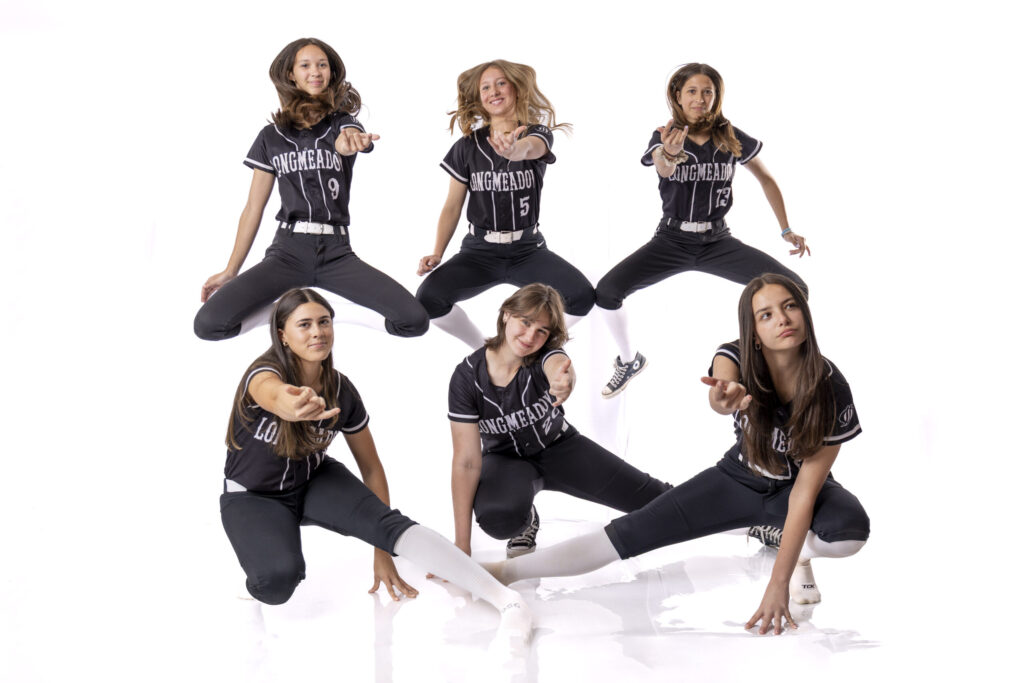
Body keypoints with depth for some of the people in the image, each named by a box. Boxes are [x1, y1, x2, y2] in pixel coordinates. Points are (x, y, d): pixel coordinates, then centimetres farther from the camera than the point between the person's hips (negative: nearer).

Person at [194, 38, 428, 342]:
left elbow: (351, 136, -21)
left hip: (336, 253, 0)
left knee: (415, 320, -23)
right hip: (287, 252, 0)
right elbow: (253, 207, 12)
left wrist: (347, 142, -47)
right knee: (208, 323, -24)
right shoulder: (272, 137, 9)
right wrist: (231, 270, 7)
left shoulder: (343, 122, 6)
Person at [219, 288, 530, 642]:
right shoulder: (263, 374, -26)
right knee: (281, 580, -33)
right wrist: (294, 407, -80)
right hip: (253, 497, -3)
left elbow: (371, 467, -3)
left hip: (315, 482, 3)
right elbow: (275, 396, -54)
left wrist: (382, 551, -5)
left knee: (389, 523, -25)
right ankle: (261, 569, 5)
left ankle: (505, 598, -31)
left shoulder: (341, 390, -12)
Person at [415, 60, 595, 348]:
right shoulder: (467, 146, 1)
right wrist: (436, 254, -9)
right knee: (428, 299, -25)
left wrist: (513, 150, -55)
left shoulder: (539, 134, -3)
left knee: (582, 296, -26)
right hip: (479, 251, 1)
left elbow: (530, 148, -30)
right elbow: (452, 206, 5)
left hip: (528, 251, -1)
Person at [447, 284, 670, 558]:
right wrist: (462, 545, -25)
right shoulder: (467, 376, -23)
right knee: (499, 518, -37)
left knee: (652, 498, -8)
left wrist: (564, 380, -77)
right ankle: (525, 519, 1)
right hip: (505, 459, -1)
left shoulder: (545, 355, -21)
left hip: (557, 447, 2)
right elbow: (466, 461, -24)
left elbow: (558, 365, -49)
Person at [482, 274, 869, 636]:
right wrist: (725, 398, -75)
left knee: (850, 531, -35)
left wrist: (779, 584, -31)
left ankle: (801, 552, -1)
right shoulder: (736, 358, -22)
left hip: (795, 487, -1)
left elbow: (805, 492, -27)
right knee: (633, 532, -15)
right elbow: (721, 390, -48)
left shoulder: (831, 390, -28)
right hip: (739, 480, 2)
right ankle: (507, 571, -13)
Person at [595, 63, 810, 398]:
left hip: (718, 242, 1)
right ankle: (630, 360, 7)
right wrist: (669, 154, -58)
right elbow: (662, 168, -33)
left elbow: (766, 179, 12)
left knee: (795, 290, -17)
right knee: (606, 291, -22)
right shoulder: (665, 135, -9)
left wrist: (786, 230, 9)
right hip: (672, 241, -1)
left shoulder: (731, 138, -4)